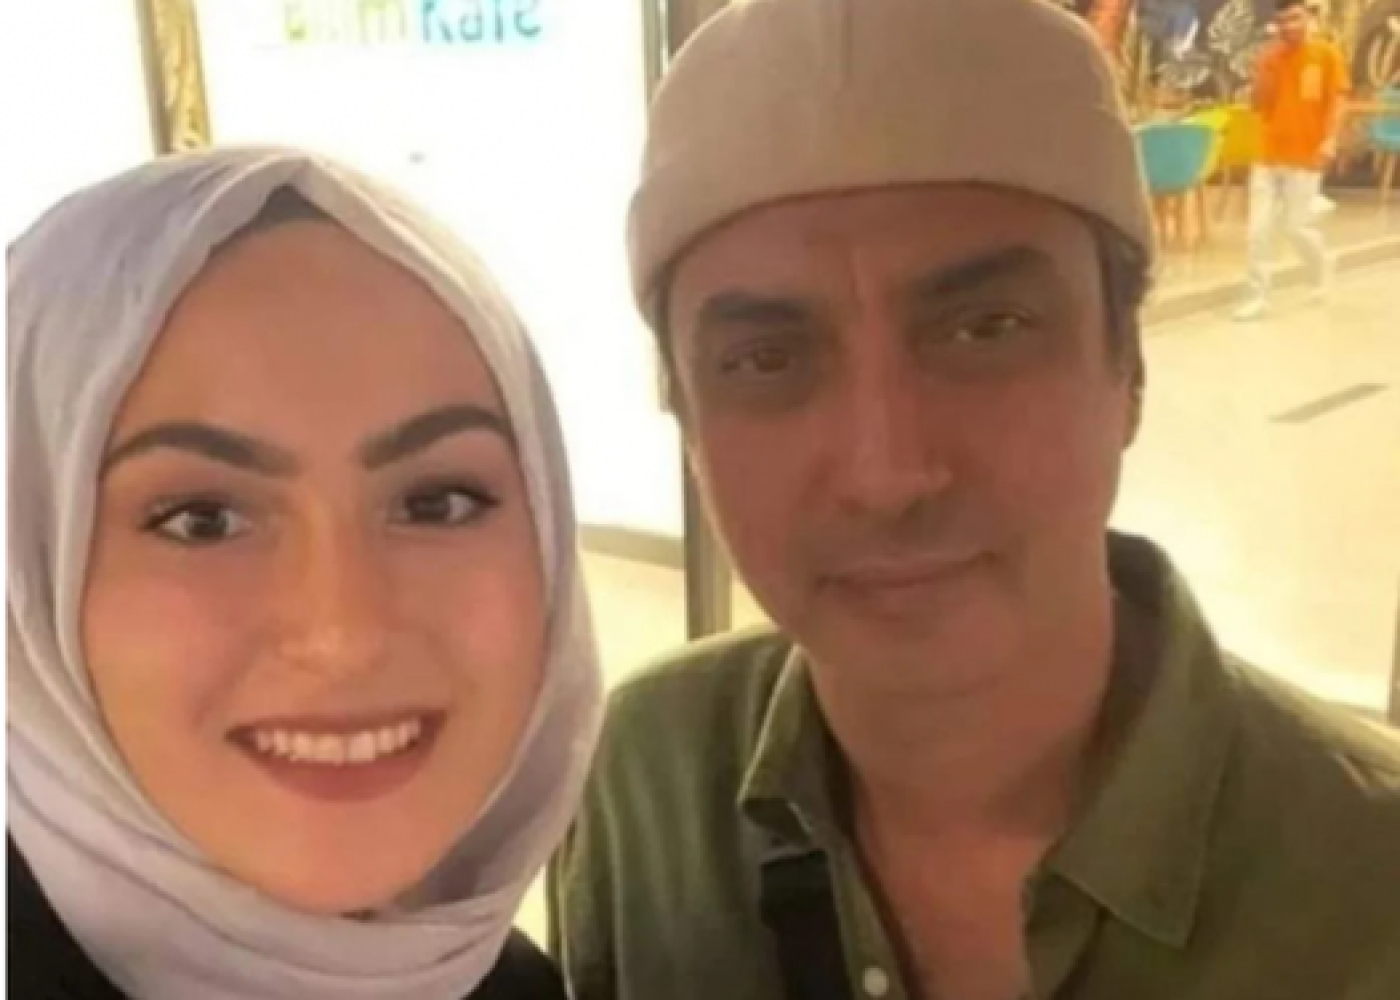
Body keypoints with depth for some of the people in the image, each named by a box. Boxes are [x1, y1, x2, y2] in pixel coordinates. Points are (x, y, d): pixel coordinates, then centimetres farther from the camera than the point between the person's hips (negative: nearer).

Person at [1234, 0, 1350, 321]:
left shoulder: (1327, 53, -4)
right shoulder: (1270, 56, 6)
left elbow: (1338, 98, -8)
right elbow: (1259, 104, 4)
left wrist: (1330, 140, -20)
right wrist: (1267, 67, -9)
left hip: (1305, 155, -4)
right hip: (1269, 153, 4)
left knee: (1298, 227, 0)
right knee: (1258, 229, -1)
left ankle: (1322, 270, 29)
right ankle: (1257, 295, 6)